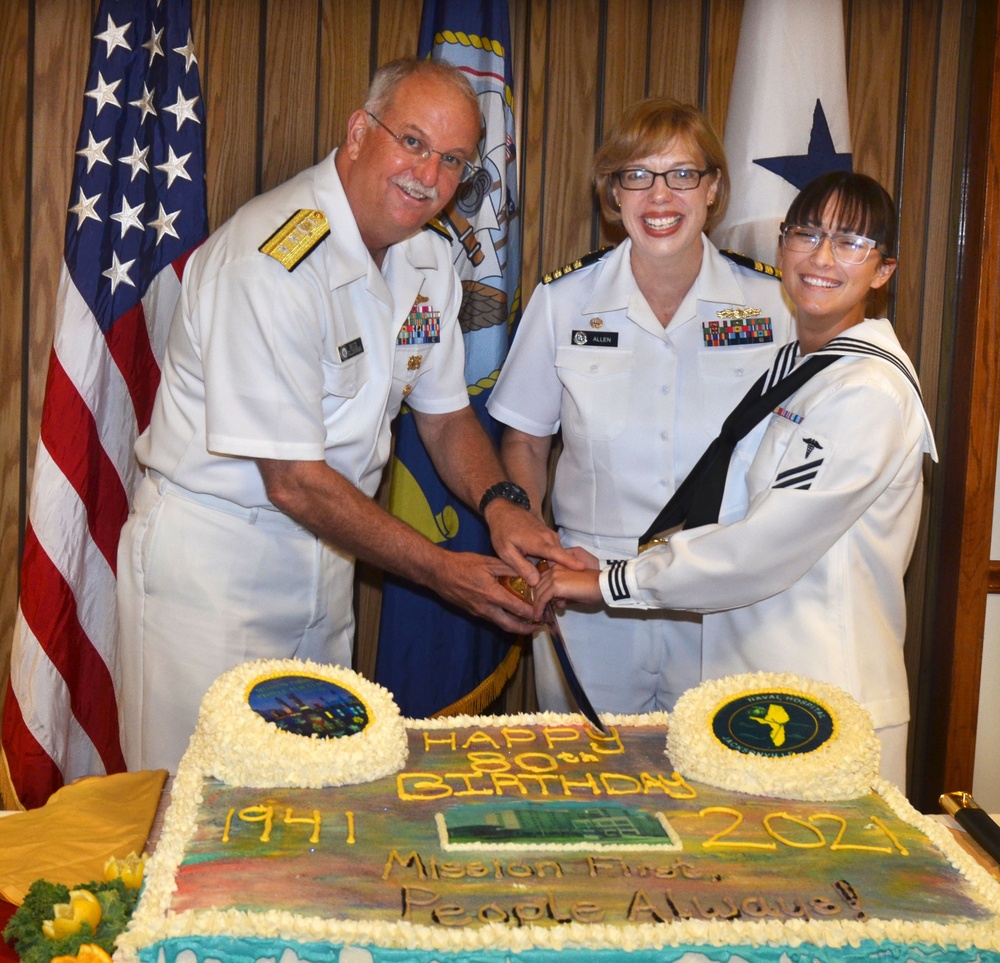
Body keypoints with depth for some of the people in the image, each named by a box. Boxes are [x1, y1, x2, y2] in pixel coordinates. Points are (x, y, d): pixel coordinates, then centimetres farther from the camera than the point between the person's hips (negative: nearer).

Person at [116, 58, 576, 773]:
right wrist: (440, 570, -18)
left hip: (322, 548, 8)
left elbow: (444, 414, 12)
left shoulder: (430, 261, 2)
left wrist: (500, 501, -9)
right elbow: (294, 480, -23)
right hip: (213, 552, -7)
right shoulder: (273, 260, -24)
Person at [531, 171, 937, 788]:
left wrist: (611, 582, -12)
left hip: (829, 710, -8)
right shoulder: (795, 364, 13)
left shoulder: (871, 391, -17)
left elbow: (765, 549, -19)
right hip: (756, 676, 8)